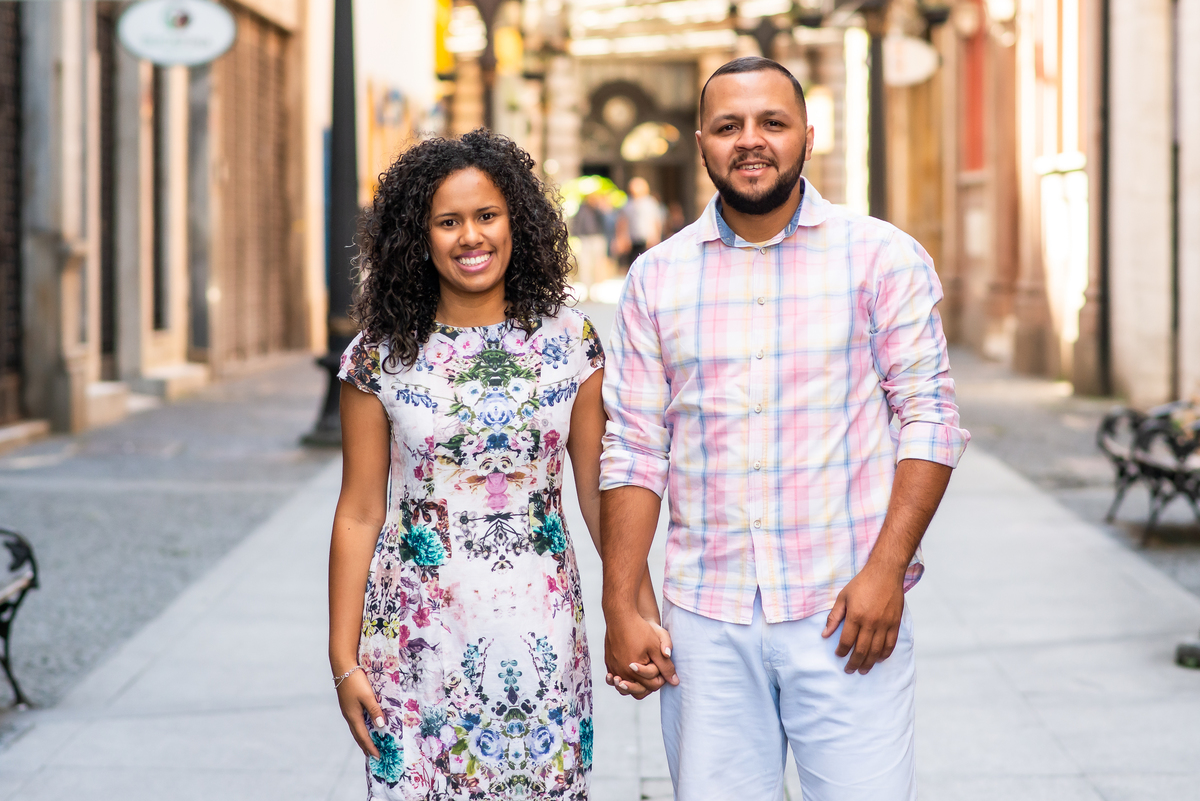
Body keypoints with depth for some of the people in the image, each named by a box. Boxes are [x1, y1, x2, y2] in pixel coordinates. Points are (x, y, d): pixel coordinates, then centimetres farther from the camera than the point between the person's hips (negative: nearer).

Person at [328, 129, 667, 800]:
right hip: (419, 637, -1)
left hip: (541, 633, 1)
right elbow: (359, 514, 0)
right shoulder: (381, 356, -3)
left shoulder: (570, 340, 1)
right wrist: (344, 660, -1)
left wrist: (645, 616, -1)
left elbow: (601, 492, 5)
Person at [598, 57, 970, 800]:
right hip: (705, 620, 2)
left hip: (846, 609, -2)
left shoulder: (883, 257, 2)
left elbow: (929, 416, -1)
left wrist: (885, 571, -11)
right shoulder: (657, 277, 8)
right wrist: (621, 609, 2)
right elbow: (633, 451, 8)